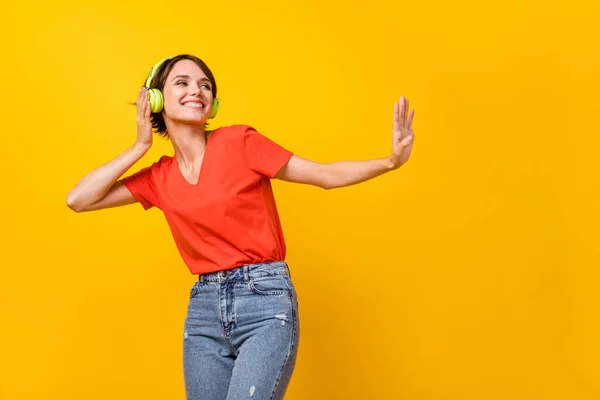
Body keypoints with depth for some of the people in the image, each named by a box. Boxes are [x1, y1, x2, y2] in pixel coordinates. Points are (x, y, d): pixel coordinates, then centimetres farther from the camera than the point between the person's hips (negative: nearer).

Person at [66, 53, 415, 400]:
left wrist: (390, 161, -18)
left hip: (266, 300, -4)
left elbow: (326, 175, -3)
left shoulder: (239, 142, -3)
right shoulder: (160, 177, 9)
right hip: (203, 308, 5)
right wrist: (140, 146, 4)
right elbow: (78, 200, 7)